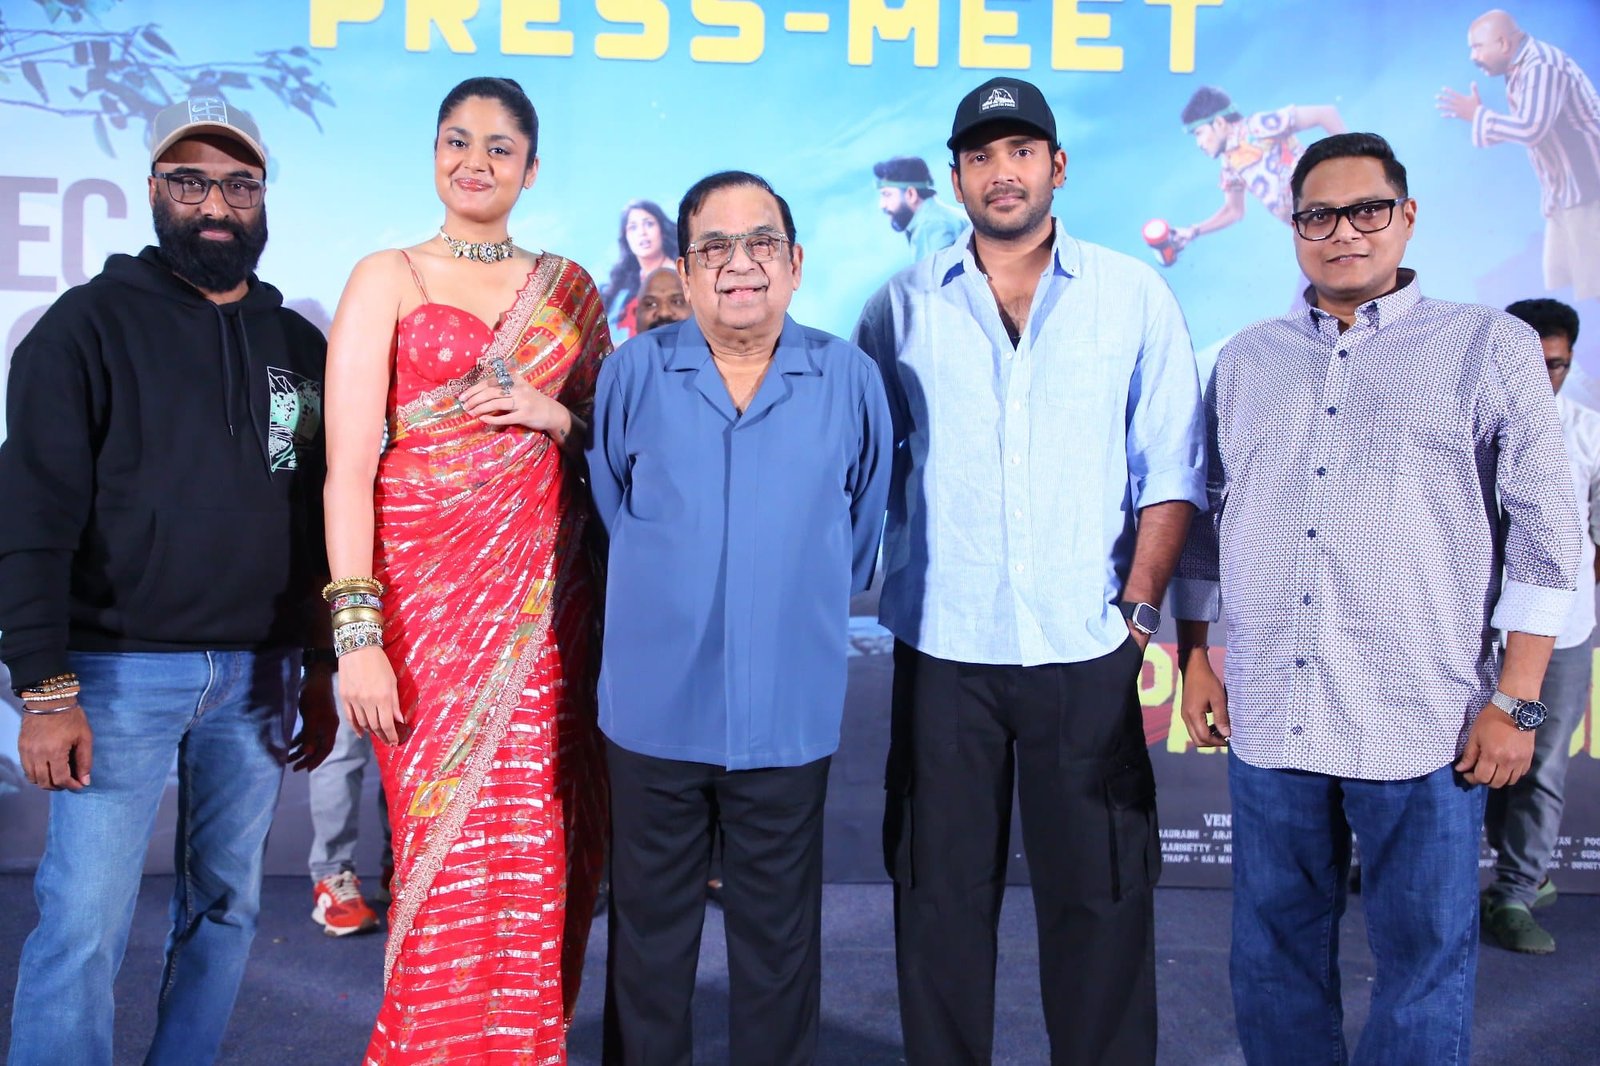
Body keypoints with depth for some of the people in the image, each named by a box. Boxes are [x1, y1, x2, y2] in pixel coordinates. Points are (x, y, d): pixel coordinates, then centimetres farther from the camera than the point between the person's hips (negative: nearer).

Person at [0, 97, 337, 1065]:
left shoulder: (300, 344, 11)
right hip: (121, 667, -3)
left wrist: (322, 672, 11)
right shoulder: (91, 324, 0)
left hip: (259, 674, 4)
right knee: (85, 920, -3)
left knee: (227, 907, 11)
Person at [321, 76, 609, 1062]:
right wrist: (357, 635, -14)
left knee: (541, 851, 5)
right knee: (450, 856, -1)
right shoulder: (387, 280, 3)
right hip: (432, 599, -3)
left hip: (546, 602, 3)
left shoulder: (570, 288, 14)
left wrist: (553, 416, -5)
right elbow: (348, 468, -5)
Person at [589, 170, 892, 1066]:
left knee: (779, 938, 15)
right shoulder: (634, 373, -1)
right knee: (648, 932, 15)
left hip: (789, 714, 0)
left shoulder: (851, 381, -1)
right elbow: (612, 508, 11)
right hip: (655, 704, 1)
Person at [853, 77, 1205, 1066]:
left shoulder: (1135, 296, 5)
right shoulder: (905, 305, 6)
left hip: (1088, 648, 0)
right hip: (943, 645, 1)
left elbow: (1170, 472, 3)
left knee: (1101, 892, 7)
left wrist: (1138, 609, -3)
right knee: (941, 892, 11)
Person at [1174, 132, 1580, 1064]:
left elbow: (1544, 533, -1)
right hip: (1268, 719, 3)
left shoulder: (1491, 346, 2)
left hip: (1424, 725, -3)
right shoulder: (1248, 359, 12)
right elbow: (1207, 518, 15)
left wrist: (1517, 701, -6)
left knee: (1425, 962, 7)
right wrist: (1195, 658, 11)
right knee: (1276, 958, 14)